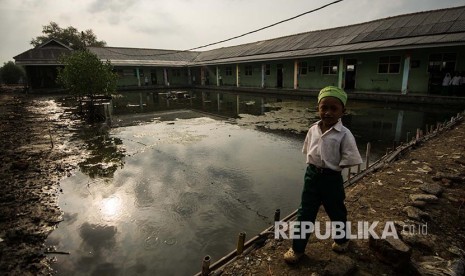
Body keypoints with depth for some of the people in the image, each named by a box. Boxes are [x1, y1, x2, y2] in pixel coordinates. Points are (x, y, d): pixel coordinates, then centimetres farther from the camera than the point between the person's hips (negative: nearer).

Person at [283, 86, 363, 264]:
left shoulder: (344, 134, -16)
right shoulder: (313, 129, -2)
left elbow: (348, 160, -15)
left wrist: (332, 168, -8)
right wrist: (314, 167, 1)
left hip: (331, 178, -3)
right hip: (312, 175, 4)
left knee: (336, 212, 20)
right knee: (305, 213, 10)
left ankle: (342, 239, 50)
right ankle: (297, 248, 25)